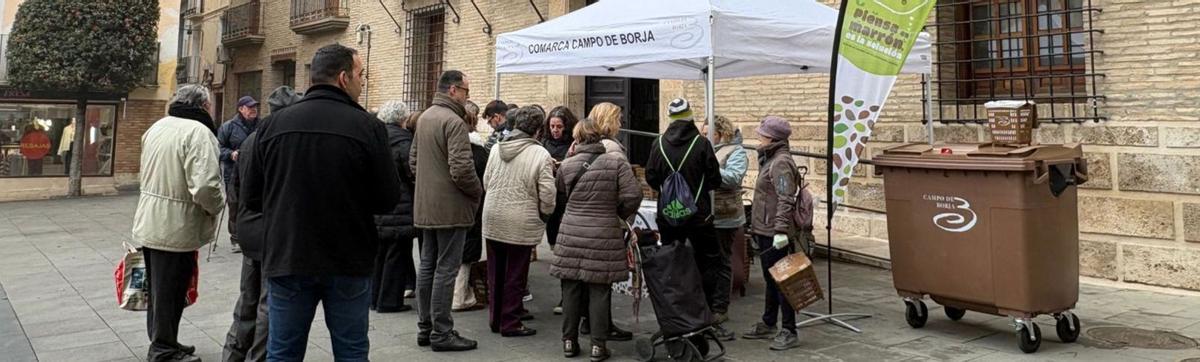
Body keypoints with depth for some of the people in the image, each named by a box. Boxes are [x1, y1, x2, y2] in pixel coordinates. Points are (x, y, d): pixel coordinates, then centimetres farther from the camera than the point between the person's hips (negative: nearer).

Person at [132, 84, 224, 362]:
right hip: (175, 229, -9)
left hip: (148, 223, 9)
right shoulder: (198, 132, -19)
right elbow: (205, 186, -27)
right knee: (170, 292, 5)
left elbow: (149, 174, 18)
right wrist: (217, 206, -10)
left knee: (159, 288, 21)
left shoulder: (156, 127, 10)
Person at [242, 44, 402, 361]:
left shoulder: (275, 124, -1)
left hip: (286, 259, 3)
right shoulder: (367, 126, -11)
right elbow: (388, 199, -8)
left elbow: (252, 197, 4)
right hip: (348, 262, -2)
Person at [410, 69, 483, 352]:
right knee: (446, 269, -3)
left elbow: (413, 160, 18)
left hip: (426, 206, 9)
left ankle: (425, 328, 22)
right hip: (450, 207, -9)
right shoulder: (454, 122, -18)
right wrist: (478, 191, -9)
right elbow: (461, 169, -25)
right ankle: (441, 333, 3)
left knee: (427, 265, 14)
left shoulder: (424, 118, 12)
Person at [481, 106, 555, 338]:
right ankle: (510, 323, 12)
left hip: (492, 220, 5)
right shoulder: (541, 155, -13)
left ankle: (495, 319, 26)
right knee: (515, 277, 6)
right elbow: (547, 193, -13)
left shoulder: (496, 149, 2)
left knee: (495, 274, 15)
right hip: (521, 224, -5)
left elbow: (486, 182, 9)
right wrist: (544, 214, 5)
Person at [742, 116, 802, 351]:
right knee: (770, 279, 18)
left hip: (775, 235, -11)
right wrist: (757, 227, 23)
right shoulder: (771, 159, 16)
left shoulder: (781, 162, -17)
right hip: (765, 232, 11)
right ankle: (768, 324, 30)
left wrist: (781, 230, -31)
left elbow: (785, 199, -25)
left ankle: (789, 332, 2)